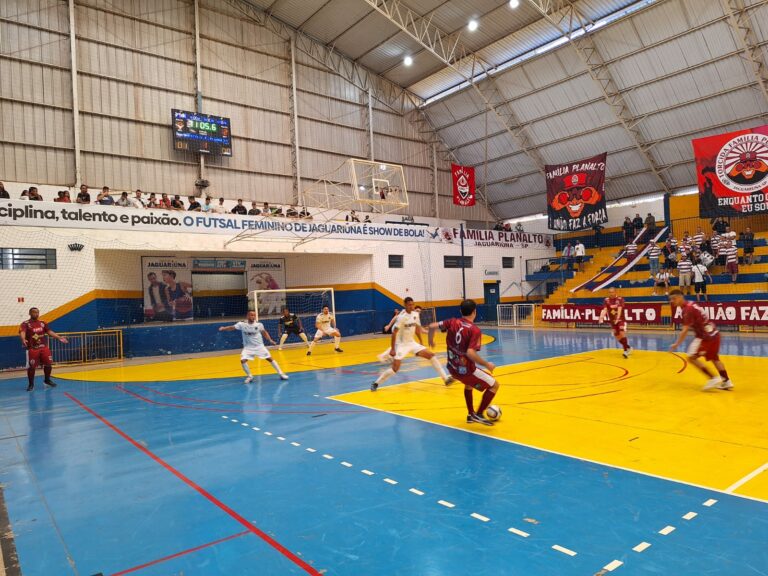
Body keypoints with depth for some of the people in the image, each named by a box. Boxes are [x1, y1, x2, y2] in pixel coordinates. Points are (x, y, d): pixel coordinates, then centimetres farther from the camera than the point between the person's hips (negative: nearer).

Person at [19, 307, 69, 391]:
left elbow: (49, 331, 10)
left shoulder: (43, 322, 10)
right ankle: (31, 384, 14)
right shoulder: (25, 324, -8)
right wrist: (23, 340, -45)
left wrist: (59, 337, 0)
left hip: (44, 347, 5)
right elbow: (22, 332, -24)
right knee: (31, 367, -3)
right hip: (32, 349, -5)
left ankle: (47, 380, 29)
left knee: (48, 364, 8)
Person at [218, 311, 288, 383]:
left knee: (270, 358, -1)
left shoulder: (259, 325, -10)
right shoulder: (242, 324, -13)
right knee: (243, 360, -17)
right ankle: (249, 376, 5)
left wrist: (270, 340, -4)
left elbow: (264, 332, 5)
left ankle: (281, 373, 13)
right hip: (248, 347, 0)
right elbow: (232, 327, -17)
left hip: (259, 346, 0)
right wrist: (224, 328, -34)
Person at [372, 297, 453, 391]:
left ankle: (445, 378, 6)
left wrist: (421, 342, 17)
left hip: (412, 343, 7)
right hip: (401, 344, -7)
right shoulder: (402, 316, -20)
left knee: (431, 355, -1)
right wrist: (392, 349, -21)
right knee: (395, 368, -15)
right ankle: (376, 383, 1)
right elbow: (394, 333, -20)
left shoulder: (415, 314, 1)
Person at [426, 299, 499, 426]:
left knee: (469, 383, 37)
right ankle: (479, 415, 9)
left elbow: (432, 326, -6)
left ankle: (471, 414, 39)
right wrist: (487, 365, -16)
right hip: (466, 370, -7)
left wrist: (431, 340, 14)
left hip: (452, 368, 7)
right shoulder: (475, 330, -19)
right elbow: (470, 353, -29)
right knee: (494, 385, 11)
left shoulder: (453, 322, -3)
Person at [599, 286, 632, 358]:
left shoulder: (620, 299, -12)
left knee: (622, 333, -22)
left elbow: (619, 309, -27)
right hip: (612, 321, 4)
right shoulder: (606, 300, -5)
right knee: (617, 336, 8)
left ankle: (626, 350, -17)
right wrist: (601, 318, -35)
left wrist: (617, 318, -42)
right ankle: (628, 348, 28)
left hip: (621, 320, -4)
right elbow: (604, 310, -18)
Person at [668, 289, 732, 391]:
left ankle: (713, 379, -5)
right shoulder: (691, 304, 11)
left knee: (692, 358, -6)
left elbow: (685, 330, -22)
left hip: (705, 336, -10)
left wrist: (676, 344, -22)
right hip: (714, 333, 10)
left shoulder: (688, 309, -17)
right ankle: (726, 382, 27)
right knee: (714, 358, 23)